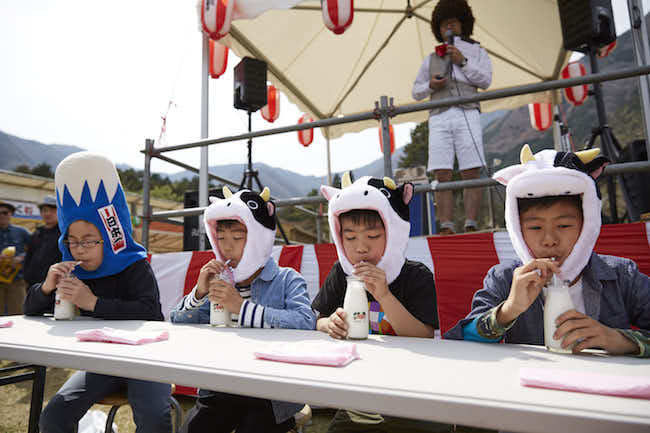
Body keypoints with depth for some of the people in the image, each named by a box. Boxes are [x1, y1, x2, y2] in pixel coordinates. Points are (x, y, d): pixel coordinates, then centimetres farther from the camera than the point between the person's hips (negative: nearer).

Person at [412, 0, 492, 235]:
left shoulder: (477, 52, 22)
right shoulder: (431, 58, 27)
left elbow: (485, 80, 7)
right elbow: (416, 91, 22)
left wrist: (462, 62, -2)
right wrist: (430, 85, 1)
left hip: (467, 115, -1)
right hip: (439, 118, 1)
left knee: (471, 174, -12)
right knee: (442, 176, -11)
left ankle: (471, 227, -11)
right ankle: (446, 229, -13)